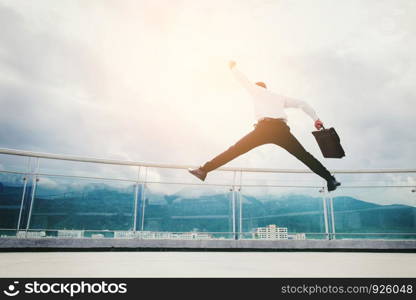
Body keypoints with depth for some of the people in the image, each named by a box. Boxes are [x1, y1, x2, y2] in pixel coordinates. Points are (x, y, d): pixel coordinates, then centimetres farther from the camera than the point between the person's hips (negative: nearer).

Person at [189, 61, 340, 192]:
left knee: (233, 151, -2)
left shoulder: (257, 90, 27)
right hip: (282, 129, 3)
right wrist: (316, 118, 31)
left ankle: (204, 170, -6)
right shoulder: (280, 97, 34)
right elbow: (302, 104, 29)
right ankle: (330, 179, 11)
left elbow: (243, 79, 32)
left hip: (264, 128, -3)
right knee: (304, 155, 13)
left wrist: (233, 67, 50)